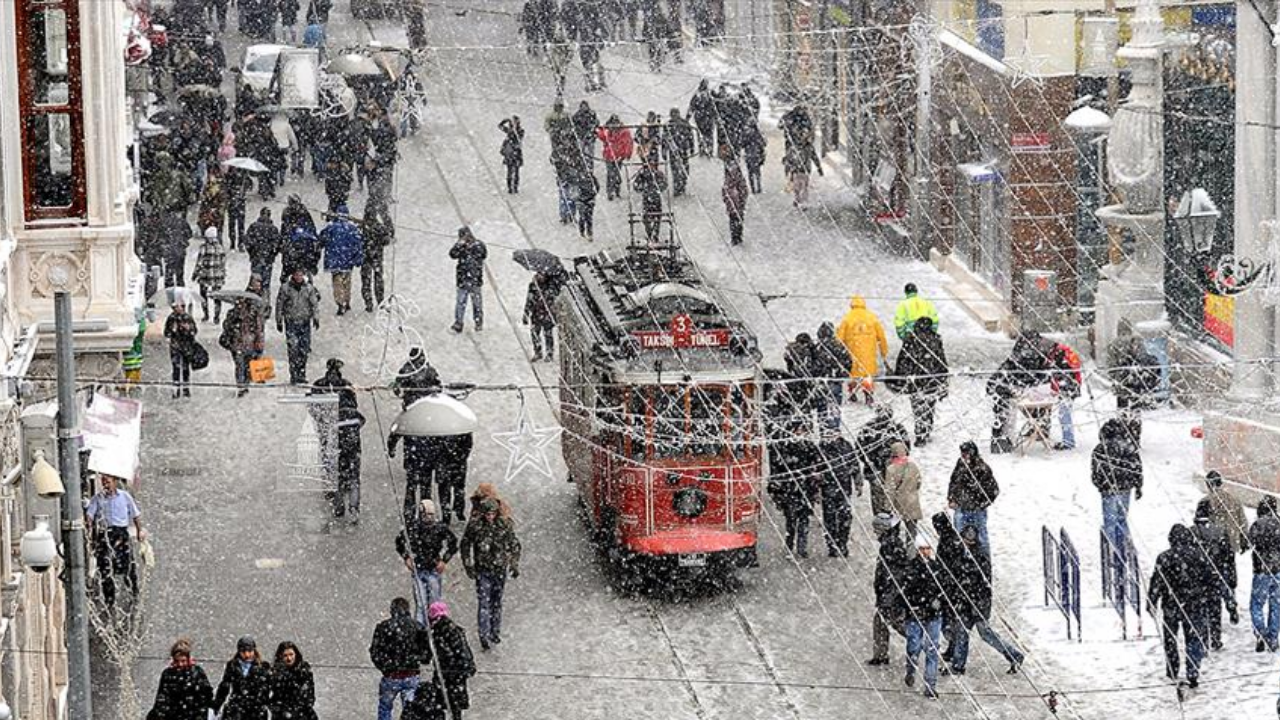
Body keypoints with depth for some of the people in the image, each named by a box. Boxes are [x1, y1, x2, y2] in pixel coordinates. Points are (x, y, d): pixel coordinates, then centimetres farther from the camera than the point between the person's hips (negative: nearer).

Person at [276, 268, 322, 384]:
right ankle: (293, 376, -9)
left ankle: (301, 374, 15)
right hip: (291, 323, -2)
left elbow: (315, 304, 4)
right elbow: (279, 305, 5)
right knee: (293, 349, -11)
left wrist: (316, 318, -9)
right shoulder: (285, 288, 0)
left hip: (305, 323, 2)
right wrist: (279, 322, 4)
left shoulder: (309, 288, 6)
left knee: (304, 351, 3)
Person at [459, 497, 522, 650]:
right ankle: (484, 635, -9)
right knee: (484, 603, -9)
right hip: (482, 570, -2)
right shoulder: (474, 526, -9)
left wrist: (514, 565, 2)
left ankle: (495, 632, 26)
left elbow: (514, 546, 8)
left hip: (500, 569, 2)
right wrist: (468, 566, -1)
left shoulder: (505, 525, -5)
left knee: (497, 602, 12)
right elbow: (464, 546, 3)